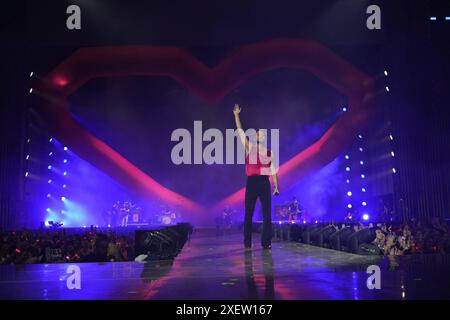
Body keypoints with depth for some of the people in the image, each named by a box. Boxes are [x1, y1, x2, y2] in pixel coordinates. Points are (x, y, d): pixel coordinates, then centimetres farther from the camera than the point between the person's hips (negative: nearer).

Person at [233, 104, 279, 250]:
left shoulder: (270, 153, 12)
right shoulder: (249, 148, 7)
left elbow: (273, 171, 12)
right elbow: (240, 131, 1)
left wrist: (276, 186, 6)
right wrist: (236, 115, -4)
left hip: (265, 183, 2)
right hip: (251, 182, -1)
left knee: (267, 213, -1)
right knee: (248, 213, 1)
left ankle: (266, 242, 4)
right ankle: (247, 242, 9)